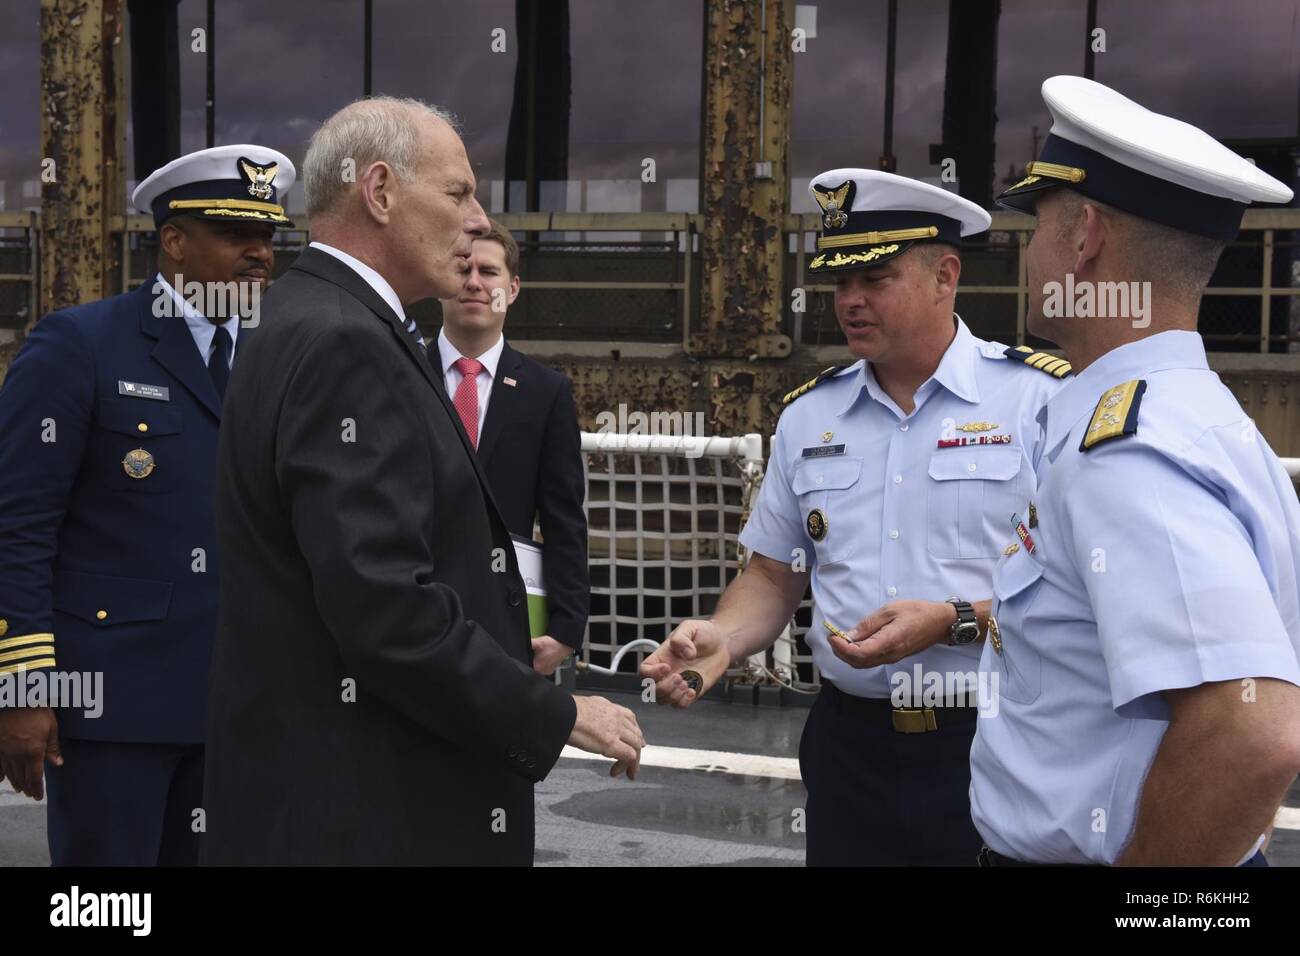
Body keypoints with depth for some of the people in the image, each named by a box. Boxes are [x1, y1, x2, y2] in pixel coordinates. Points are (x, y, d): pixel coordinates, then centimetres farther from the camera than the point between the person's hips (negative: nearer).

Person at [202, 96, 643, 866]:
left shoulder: (320, 329, 12)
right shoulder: (342, 346, -18)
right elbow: (385, 606, -25)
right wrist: (556, 717, -16)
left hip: (348, 787, 10)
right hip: (357, 809, -10)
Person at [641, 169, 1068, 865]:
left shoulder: (1042, 400, -7)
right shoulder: (807, 416, 8)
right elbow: (773, 577, 13)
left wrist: (955, 621, -20)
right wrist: (721, 640, -6)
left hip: (995, 753, -4)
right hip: (850, 747, 4)